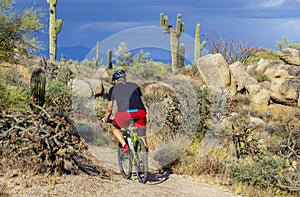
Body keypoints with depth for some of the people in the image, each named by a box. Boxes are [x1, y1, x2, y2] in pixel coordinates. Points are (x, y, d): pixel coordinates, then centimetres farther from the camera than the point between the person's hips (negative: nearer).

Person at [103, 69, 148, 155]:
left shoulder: (113, 89, 24)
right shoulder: (135, 85, 29)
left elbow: (109, 109, 28)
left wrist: (105, 119, 46)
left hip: (125, 113, -2)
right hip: (140, 112, 2)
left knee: (114, 127, 26)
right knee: (142, 138, 19)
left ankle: (124, 146, 6)